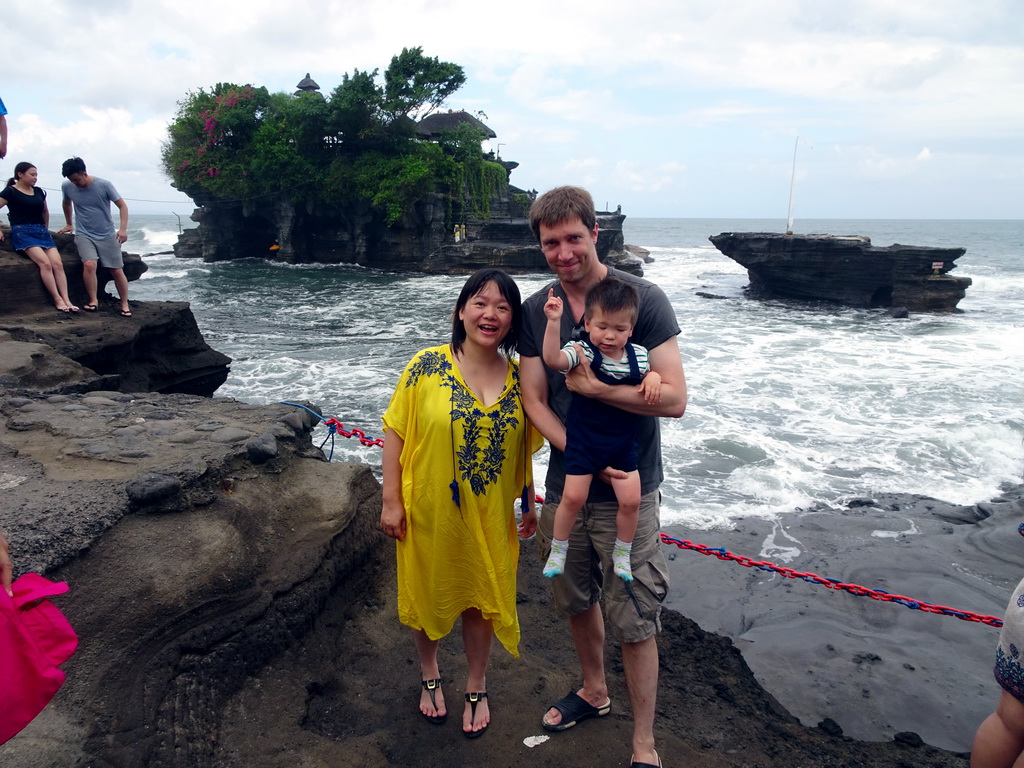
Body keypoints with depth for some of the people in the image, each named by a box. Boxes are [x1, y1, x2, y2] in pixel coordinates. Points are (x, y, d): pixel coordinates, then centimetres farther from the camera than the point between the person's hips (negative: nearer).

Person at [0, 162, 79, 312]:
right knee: (45, 263, -26)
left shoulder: (39, 192, 18)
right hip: (22, 232, -6)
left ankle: (67, 301, -24)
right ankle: (57, 300, -26)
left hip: (42, 232, 6)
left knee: (58, 264, -16)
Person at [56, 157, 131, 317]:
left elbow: (122, 206, -7)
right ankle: (93, 301, -13)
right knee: (89, 264, -24)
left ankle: (125, 305, 11)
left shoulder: (104, 185, -12)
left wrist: (123, 229, -17)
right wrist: (69, 224, 28)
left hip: (107, 236, -1)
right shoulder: (67, 187, -2)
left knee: (117, 271, -2)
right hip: (84, 235, 1)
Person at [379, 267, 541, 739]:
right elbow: (395, 434, -9)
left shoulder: (518, 377, -3)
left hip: (489, 516, 2)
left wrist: (529, 503, 10)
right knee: (428, 594, 18)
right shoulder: (426, 366, -13)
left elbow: (522, 448, 6)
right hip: (430, 512, -2)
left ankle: (477, 688, 40)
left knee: (481, 598, 16)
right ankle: (429, 675, 46)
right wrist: (391, 501, -10)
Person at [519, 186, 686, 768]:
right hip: (565, 486, 4)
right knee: (577, 601, 21)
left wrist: (594, 388, -22)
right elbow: (534, 401, -2)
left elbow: (675, 398, -16)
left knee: (635, 622, 4)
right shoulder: (535, 311, 1)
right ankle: (594, 691, 48)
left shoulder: (644, 299, -11)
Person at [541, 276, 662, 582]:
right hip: (583, 442, -3)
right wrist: (554, 322, -44)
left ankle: (622, 554, 27)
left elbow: (652, 371, 16)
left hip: (623, 443, 4)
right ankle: (558, 548, 23)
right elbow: (553, 359, -33)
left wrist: (654, 377, -8)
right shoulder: (582, 351, -15)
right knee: (573, 497, -4)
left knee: (631, 500, 2)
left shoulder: (639, 355, -2)